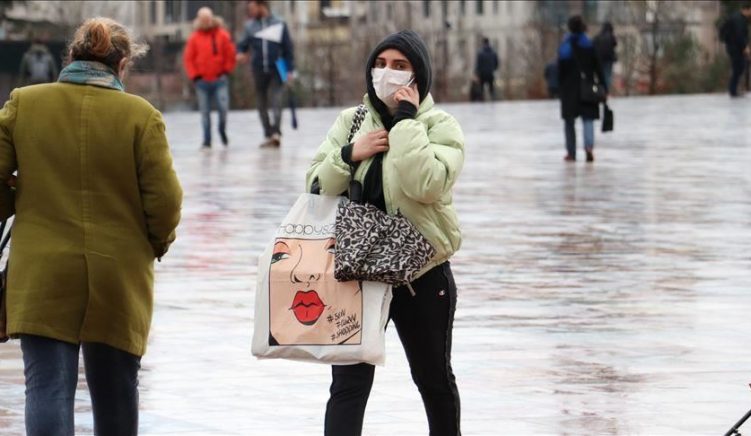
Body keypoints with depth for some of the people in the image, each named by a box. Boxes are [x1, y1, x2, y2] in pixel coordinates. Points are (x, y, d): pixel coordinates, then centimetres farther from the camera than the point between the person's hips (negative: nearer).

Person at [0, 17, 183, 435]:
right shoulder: (141, 115, -6)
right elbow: (164, 201, -7)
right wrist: (157, 244, 12)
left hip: (43, 275, 0)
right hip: (119, 279, 1)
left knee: (48, 387, -4)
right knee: (115, 391, 16)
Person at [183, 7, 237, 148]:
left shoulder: (222, 35, 2)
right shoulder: (194, 38, 3)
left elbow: (230, 55, 6)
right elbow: (188, 58, 3)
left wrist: (226, 71, 0)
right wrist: (195, 76, -3)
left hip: (220, 80, -1)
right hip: (202, 82, 1)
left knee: (223, 108, -9)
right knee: (205, 111, 3)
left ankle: (222, 130, 18)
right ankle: (207, 140, 8)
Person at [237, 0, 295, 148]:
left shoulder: (279, 24, 3)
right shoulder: (250, 26, 9)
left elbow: (288, 48, 5)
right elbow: (243, 44, 14)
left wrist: (290, 70, 0)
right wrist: (240, 53, -11)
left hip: (276, 70, -3)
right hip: (258, 70, 3)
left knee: (276, 101, -17)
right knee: (262, 105, 6)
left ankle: (276, 133, -26)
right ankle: (268, 135, 13)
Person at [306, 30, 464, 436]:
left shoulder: (440, 126, -6)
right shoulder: (350, 121, 5)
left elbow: (425, 184, -24)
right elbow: (316, 184, 1)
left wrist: (406, 120, -21)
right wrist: (349, 154, -15)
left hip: (421, 271, -2)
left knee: (433, 377, 18)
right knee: (348, 383, -6)